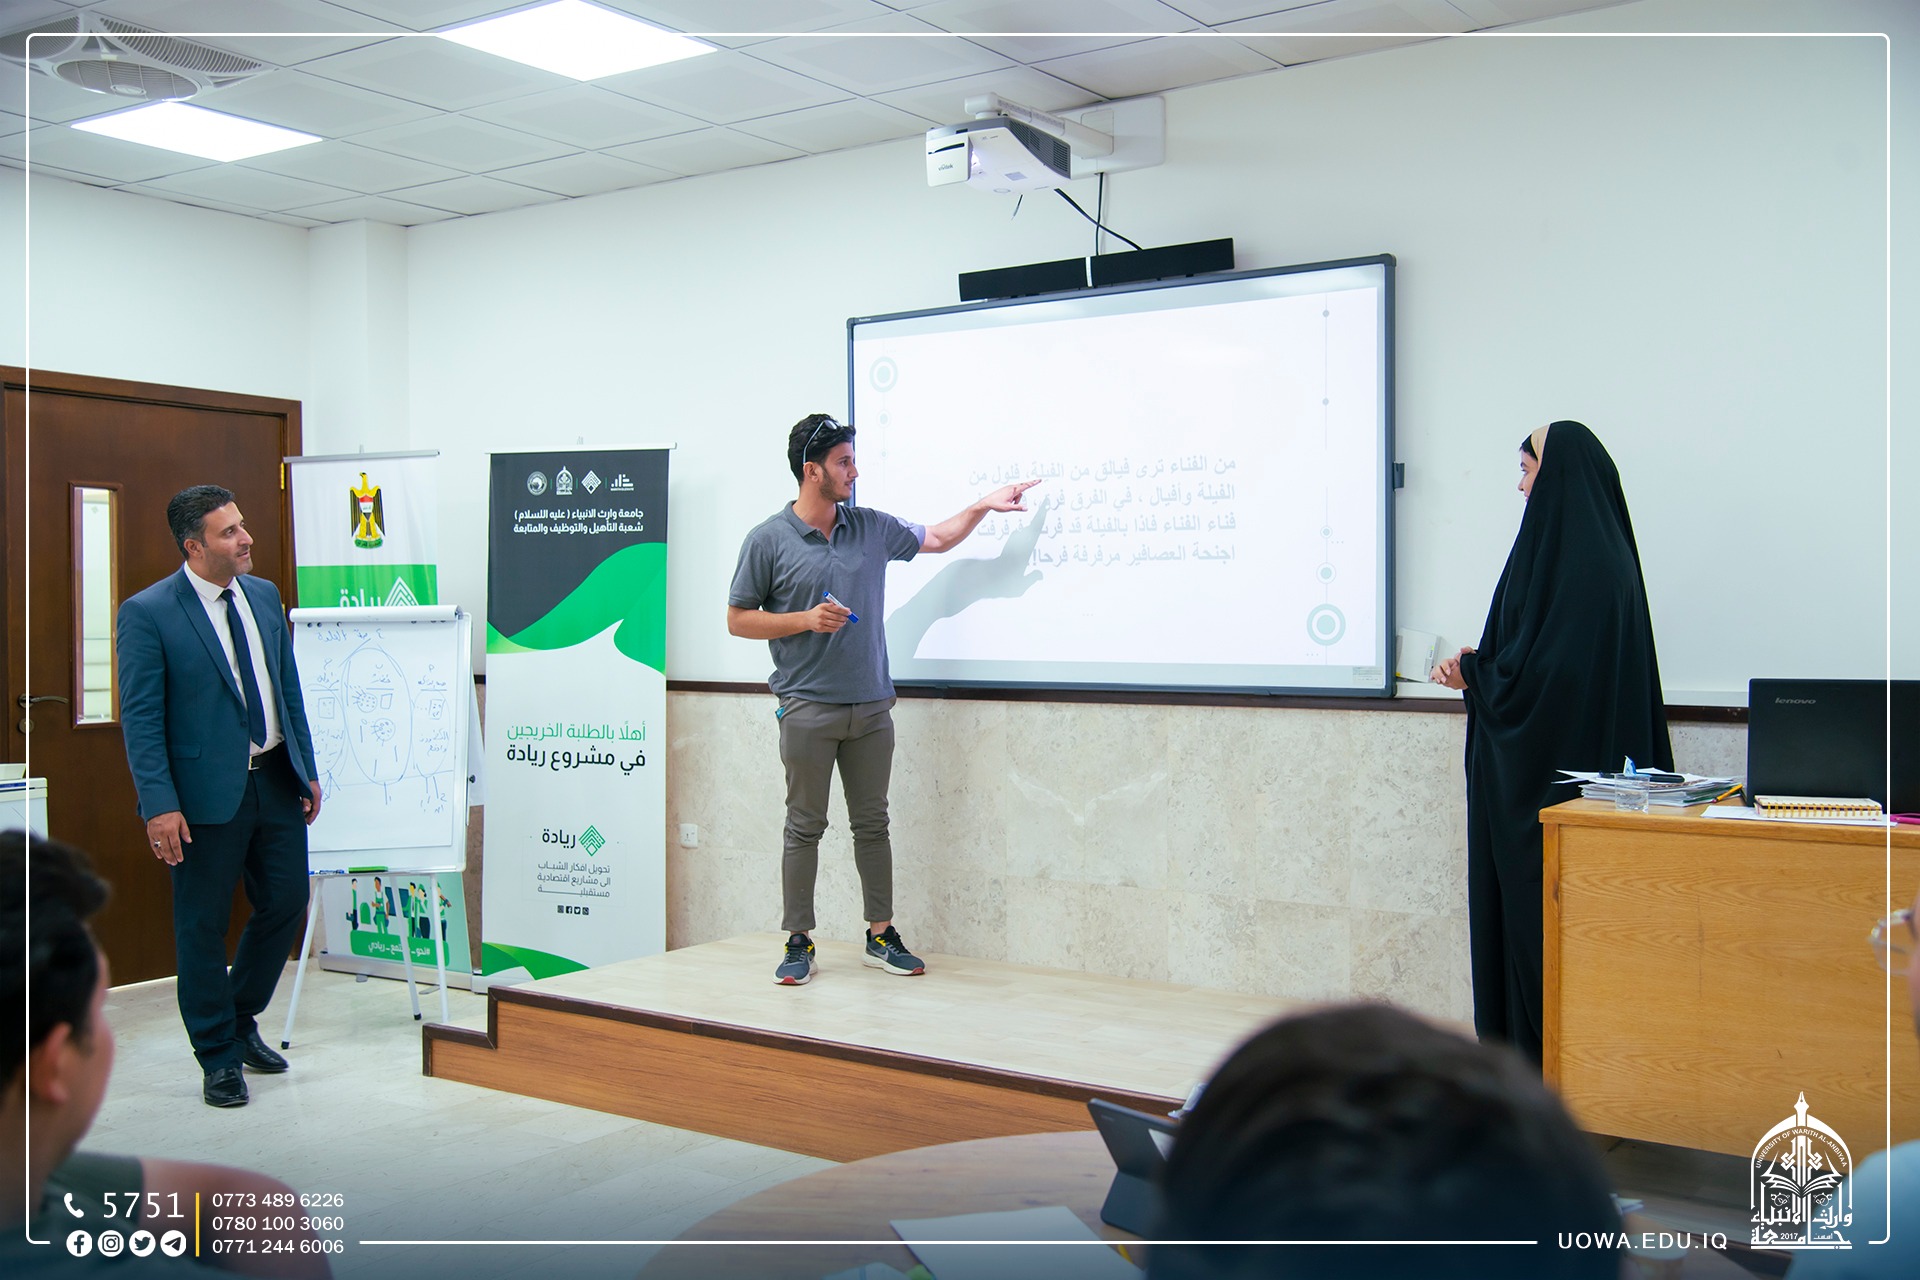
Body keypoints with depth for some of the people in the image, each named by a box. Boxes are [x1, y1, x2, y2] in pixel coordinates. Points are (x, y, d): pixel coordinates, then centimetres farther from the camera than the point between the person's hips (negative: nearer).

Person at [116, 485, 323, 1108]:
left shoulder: (264, 594, 7)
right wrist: (159, 804, -19)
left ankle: (240, 1020, 35)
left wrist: (308, 770, 13)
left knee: (286, 903, 12)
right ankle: (218, 1055, 22)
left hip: (276, 779, 6)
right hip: (207, 794, -6)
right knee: (203, 926, 6)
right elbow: (140, 717, -13)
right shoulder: (147, 613, -11)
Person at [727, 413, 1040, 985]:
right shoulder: (768, 540, -4)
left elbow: (935, 539, 23)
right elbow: (738, 620, -1)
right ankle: (799, 942, 11)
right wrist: (806, 620, -13)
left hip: (871, 707, 4)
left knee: (872, 824, 10)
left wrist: (984, 505, 13)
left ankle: (881, 936, 19)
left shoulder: (872, 527, 8)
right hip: (807, 709, -4)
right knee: (804, 827, 2)